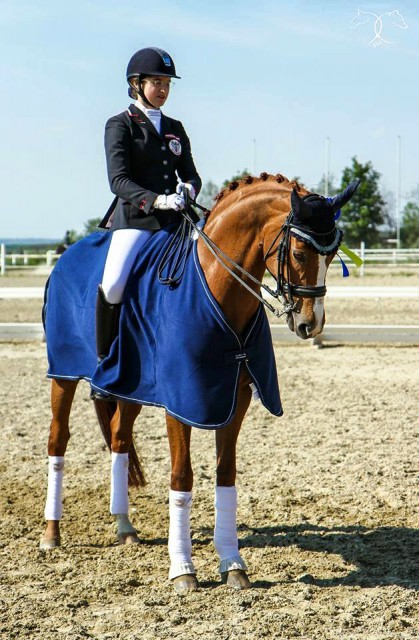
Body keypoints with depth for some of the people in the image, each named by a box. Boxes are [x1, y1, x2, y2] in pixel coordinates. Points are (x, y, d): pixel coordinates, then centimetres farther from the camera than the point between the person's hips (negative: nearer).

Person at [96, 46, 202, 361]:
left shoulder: (175, 128, 20)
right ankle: (104, 359, -9)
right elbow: (119, 180, -8)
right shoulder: (120, 125, 4)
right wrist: (155, 200, -25)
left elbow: (191, 173, 16)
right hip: (134, 217, -5)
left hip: (174, 218, 5)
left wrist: (188, 189, -9)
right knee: (114, 282, -26)